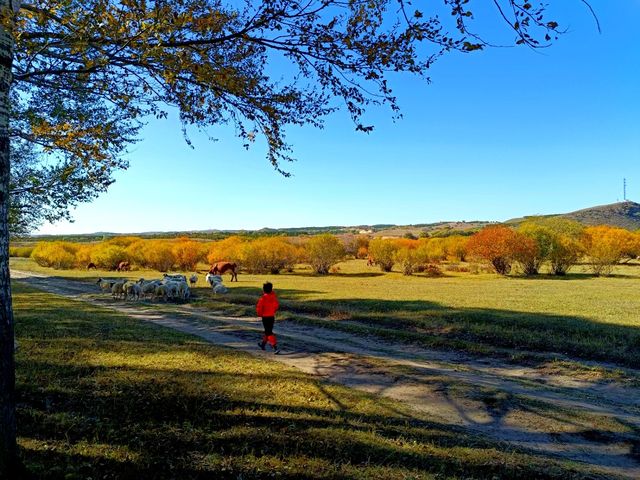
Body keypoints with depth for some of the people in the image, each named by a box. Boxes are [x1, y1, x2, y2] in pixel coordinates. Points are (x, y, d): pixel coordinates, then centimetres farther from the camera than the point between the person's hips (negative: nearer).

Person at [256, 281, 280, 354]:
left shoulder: (263, 298, -18)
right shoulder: (274, 297, -2)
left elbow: (259, 308, -15)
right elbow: (276, 305, 11)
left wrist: (260, 314, 4)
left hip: (265, 317, -6)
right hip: (272, 317, 6)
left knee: (269, 332, -4)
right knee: (268, 331, 21)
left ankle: (275, 348, -12)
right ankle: (263, 344, 39)